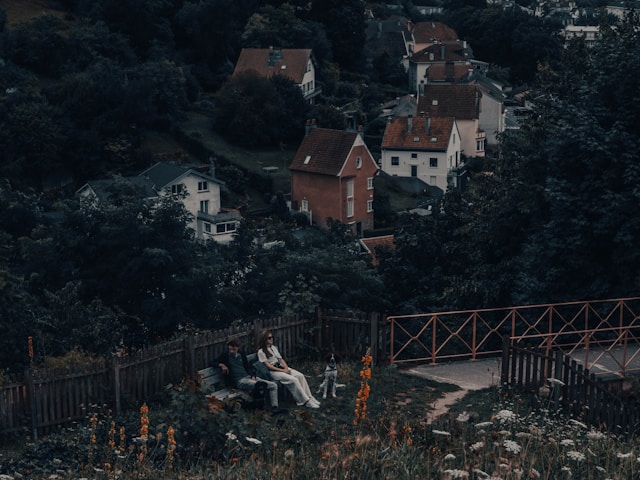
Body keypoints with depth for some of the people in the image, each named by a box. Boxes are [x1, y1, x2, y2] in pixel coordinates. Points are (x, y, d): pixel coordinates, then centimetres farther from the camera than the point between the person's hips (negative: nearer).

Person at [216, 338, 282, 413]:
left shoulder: (241, 354, 15)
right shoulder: (225, 355, 3)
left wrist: (252, 376, 3)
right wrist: (221, 365, -15)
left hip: (249, 377, 7)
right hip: (239, 381, -7)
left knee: (273, 385, -5)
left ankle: (275, 407, -3)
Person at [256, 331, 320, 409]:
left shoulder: (273, 347, 17)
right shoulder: (261, 352, -7)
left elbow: (281, 359, 15)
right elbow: (268, 366, -13)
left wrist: (286, 368, -5)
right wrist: (282, 370, -16)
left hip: (281, 367, 7)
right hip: (273, 371, -7)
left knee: (300, 376, -16)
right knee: (294, 380, -27)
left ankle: (309, 397, -17)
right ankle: (306, 401, -22)